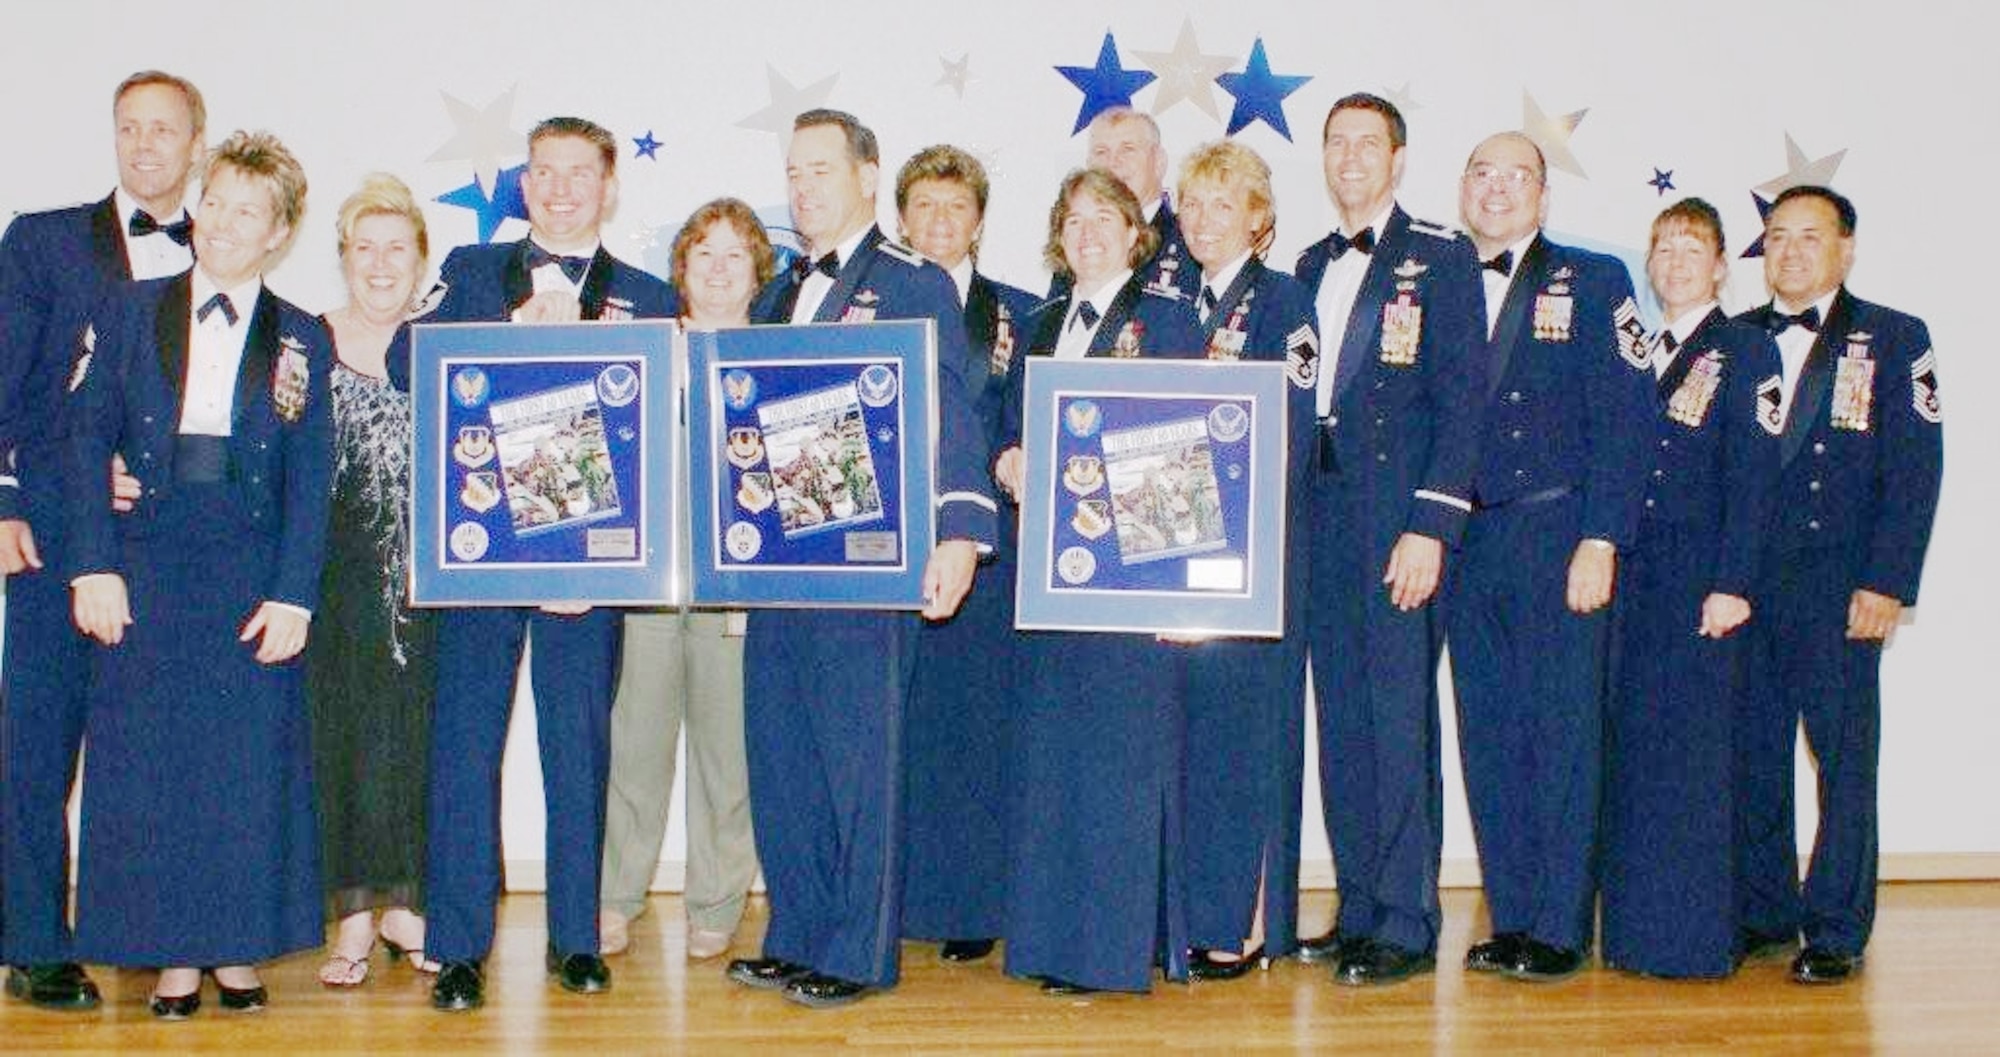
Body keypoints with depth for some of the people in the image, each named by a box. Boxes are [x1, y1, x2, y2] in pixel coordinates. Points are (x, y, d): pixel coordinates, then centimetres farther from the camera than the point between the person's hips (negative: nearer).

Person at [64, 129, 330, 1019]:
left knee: (250, 763, 3)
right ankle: (172, 956, 14)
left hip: (253, 574, 0)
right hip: (147, 569, 1)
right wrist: (93, 567, -8)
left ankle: (238, 949, 16)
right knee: (148, 760, 2)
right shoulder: (128, 316, 7)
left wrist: (292, 595, -9)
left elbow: (310, 479, 1)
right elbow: (85, 444, 2)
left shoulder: (302, 341, 6)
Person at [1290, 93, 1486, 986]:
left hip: (1399, 512, -6)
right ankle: (1358, 911, 18)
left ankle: (1407, 925, 3)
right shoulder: (1311, 267, 18)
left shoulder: (1440, 256, -2)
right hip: (1323, 511, 6)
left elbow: (1460, 397, -8)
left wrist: (1431, 524, -16)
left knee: (1399, 714, -5)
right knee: (1341, 718, 9)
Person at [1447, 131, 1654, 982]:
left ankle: (1561, 928, 6)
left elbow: (1623, 419, -4)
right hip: (1466, 543, 3)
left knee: (1563, 733, -2)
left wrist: (1599, 542, -12)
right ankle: (1510, 919, 15)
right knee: (1489, 736, 6)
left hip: (1560, 538, -3)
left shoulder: (1594, 283, 3)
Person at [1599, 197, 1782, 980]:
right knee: (1631, 747, 6)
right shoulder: (1638, 358, 17)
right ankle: (1634, 929, 14)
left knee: (1691, 749, -5)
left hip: (1700, 578, -6)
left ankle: (1692, 936, 3)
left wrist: (1731, 584, -16)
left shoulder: (1745, 352, -1)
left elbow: (1752, 479, -8)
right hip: (1634, 577, 6)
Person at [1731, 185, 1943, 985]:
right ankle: (1762, 916, 18)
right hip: (1743, 581, 3)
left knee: (1843, 758, 0)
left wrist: (1886, 583, -12)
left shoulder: (1894, 340, 4)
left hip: (1839, 583, -3)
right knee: (1752, 755, 6)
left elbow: (1915, 470, -3)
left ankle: (1836, 932, 8)